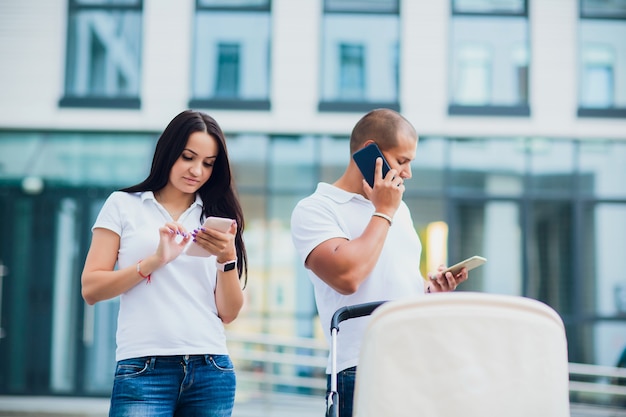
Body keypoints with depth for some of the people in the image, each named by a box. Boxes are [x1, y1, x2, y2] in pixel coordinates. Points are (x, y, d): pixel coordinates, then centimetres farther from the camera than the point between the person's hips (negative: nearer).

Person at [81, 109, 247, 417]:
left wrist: (227, 259, -9)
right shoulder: (124, 205, 8)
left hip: (210, 373, 2)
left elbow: (228, 313, 8)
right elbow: (91, 290, -1)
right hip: (144, 369, -2)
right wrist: (154, 261, -12)